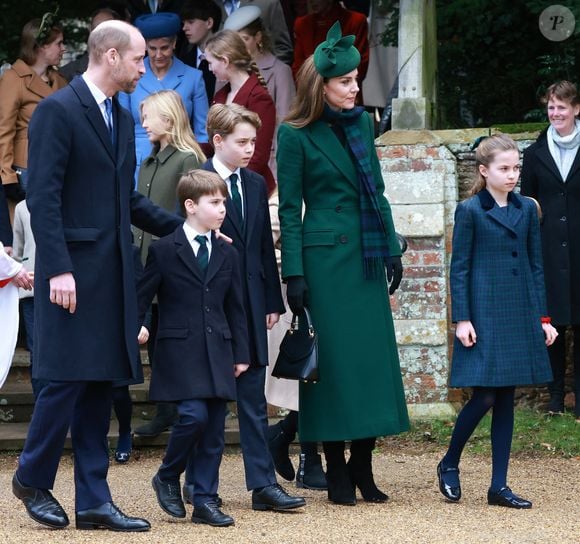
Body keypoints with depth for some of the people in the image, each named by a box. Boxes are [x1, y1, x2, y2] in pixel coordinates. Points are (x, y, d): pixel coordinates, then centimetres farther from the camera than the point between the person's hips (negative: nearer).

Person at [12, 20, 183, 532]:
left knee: (100, 384, 8)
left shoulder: (122, 118, 16)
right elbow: (43, 197, -14)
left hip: (113, 274, 8)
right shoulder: (57, 111, -9)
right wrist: (57, 269, -20)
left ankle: (93, 500, 11)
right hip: (74, 272, -8)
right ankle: (32, 477, 14)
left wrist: (185, 226, 13)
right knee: (67, 378, -5)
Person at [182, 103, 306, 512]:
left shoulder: (256, 185, 12)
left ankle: (262, 484, 2)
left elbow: (265, 245, 14)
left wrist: (272, 301, 11)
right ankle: (196, 481, 15)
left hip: (250, 305, 5)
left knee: (253, 397, 4)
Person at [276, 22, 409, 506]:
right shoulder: (296, 135, -6)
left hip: (367, 256, 5)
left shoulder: (362, 123, 9)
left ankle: (362, 466, 12)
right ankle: (337, 471, 7)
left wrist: (393, 249, 9)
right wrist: (294, 275, -10)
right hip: (325, 257, -5)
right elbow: (289, 208, -6)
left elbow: (377, 191, 14)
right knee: (334, 358, -2)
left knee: (373, 353, 4)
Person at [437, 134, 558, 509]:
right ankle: (449, 464, 14)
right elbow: (459, 268, -3)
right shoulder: (470, 211, -3)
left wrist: (543, 317, 8)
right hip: (484, 316, -4)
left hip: (520, 316, 5)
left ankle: (499, 486, 9)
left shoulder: (527, 209, 9)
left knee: (506, 399, 6)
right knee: (485, 396, -8)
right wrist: (462, 319, -9)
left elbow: (536, 266, 12)